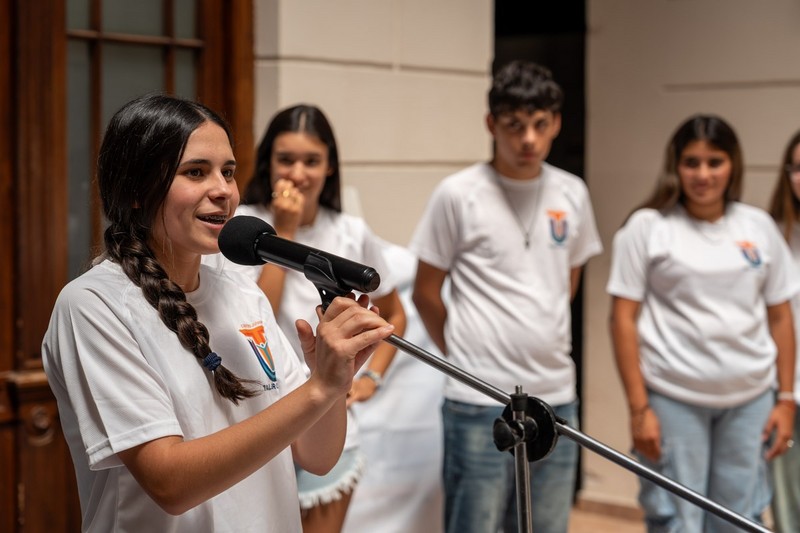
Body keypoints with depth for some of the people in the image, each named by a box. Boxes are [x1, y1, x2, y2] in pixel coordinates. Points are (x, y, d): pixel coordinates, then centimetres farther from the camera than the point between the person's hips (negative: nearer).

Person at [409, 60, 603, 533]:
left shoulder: (572, 193, 6)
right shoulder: (458, 195, -7)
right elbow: (426, 293, 1)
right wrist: (469, 356, 8)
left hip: (557, 396, 5)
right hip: (481, 404, -4)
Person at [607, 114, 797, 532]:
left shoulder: (759, 227, 7)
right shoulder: (647, 227, -3)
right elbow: (623, 318, -5)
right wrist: (638, 408, -9)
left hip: (750, 399, 3)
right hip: (672, 399, -3)